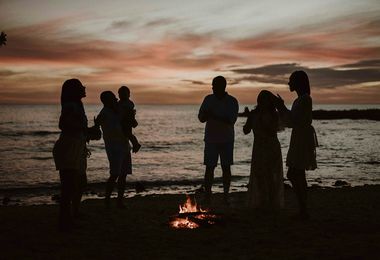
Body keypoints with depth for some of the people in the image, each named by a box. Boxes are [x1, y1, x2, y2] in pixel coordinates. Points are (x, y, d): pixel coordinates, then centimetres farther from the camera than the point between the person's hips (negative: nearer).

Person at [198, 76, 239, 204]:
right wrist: (207, 113, -22)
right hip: (211, 139, 1)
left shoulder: (232, 102, -6)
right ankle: (207, 196, 2)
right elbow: (201, 118, 1)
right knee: (209, 167, -2)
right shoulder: (208, 99, 1)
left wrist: (214, 116, -27)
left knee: (226, 167, 2)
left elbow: (231, 121, -17)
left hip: (227, 140, -1)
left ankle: (226, 196, 10)